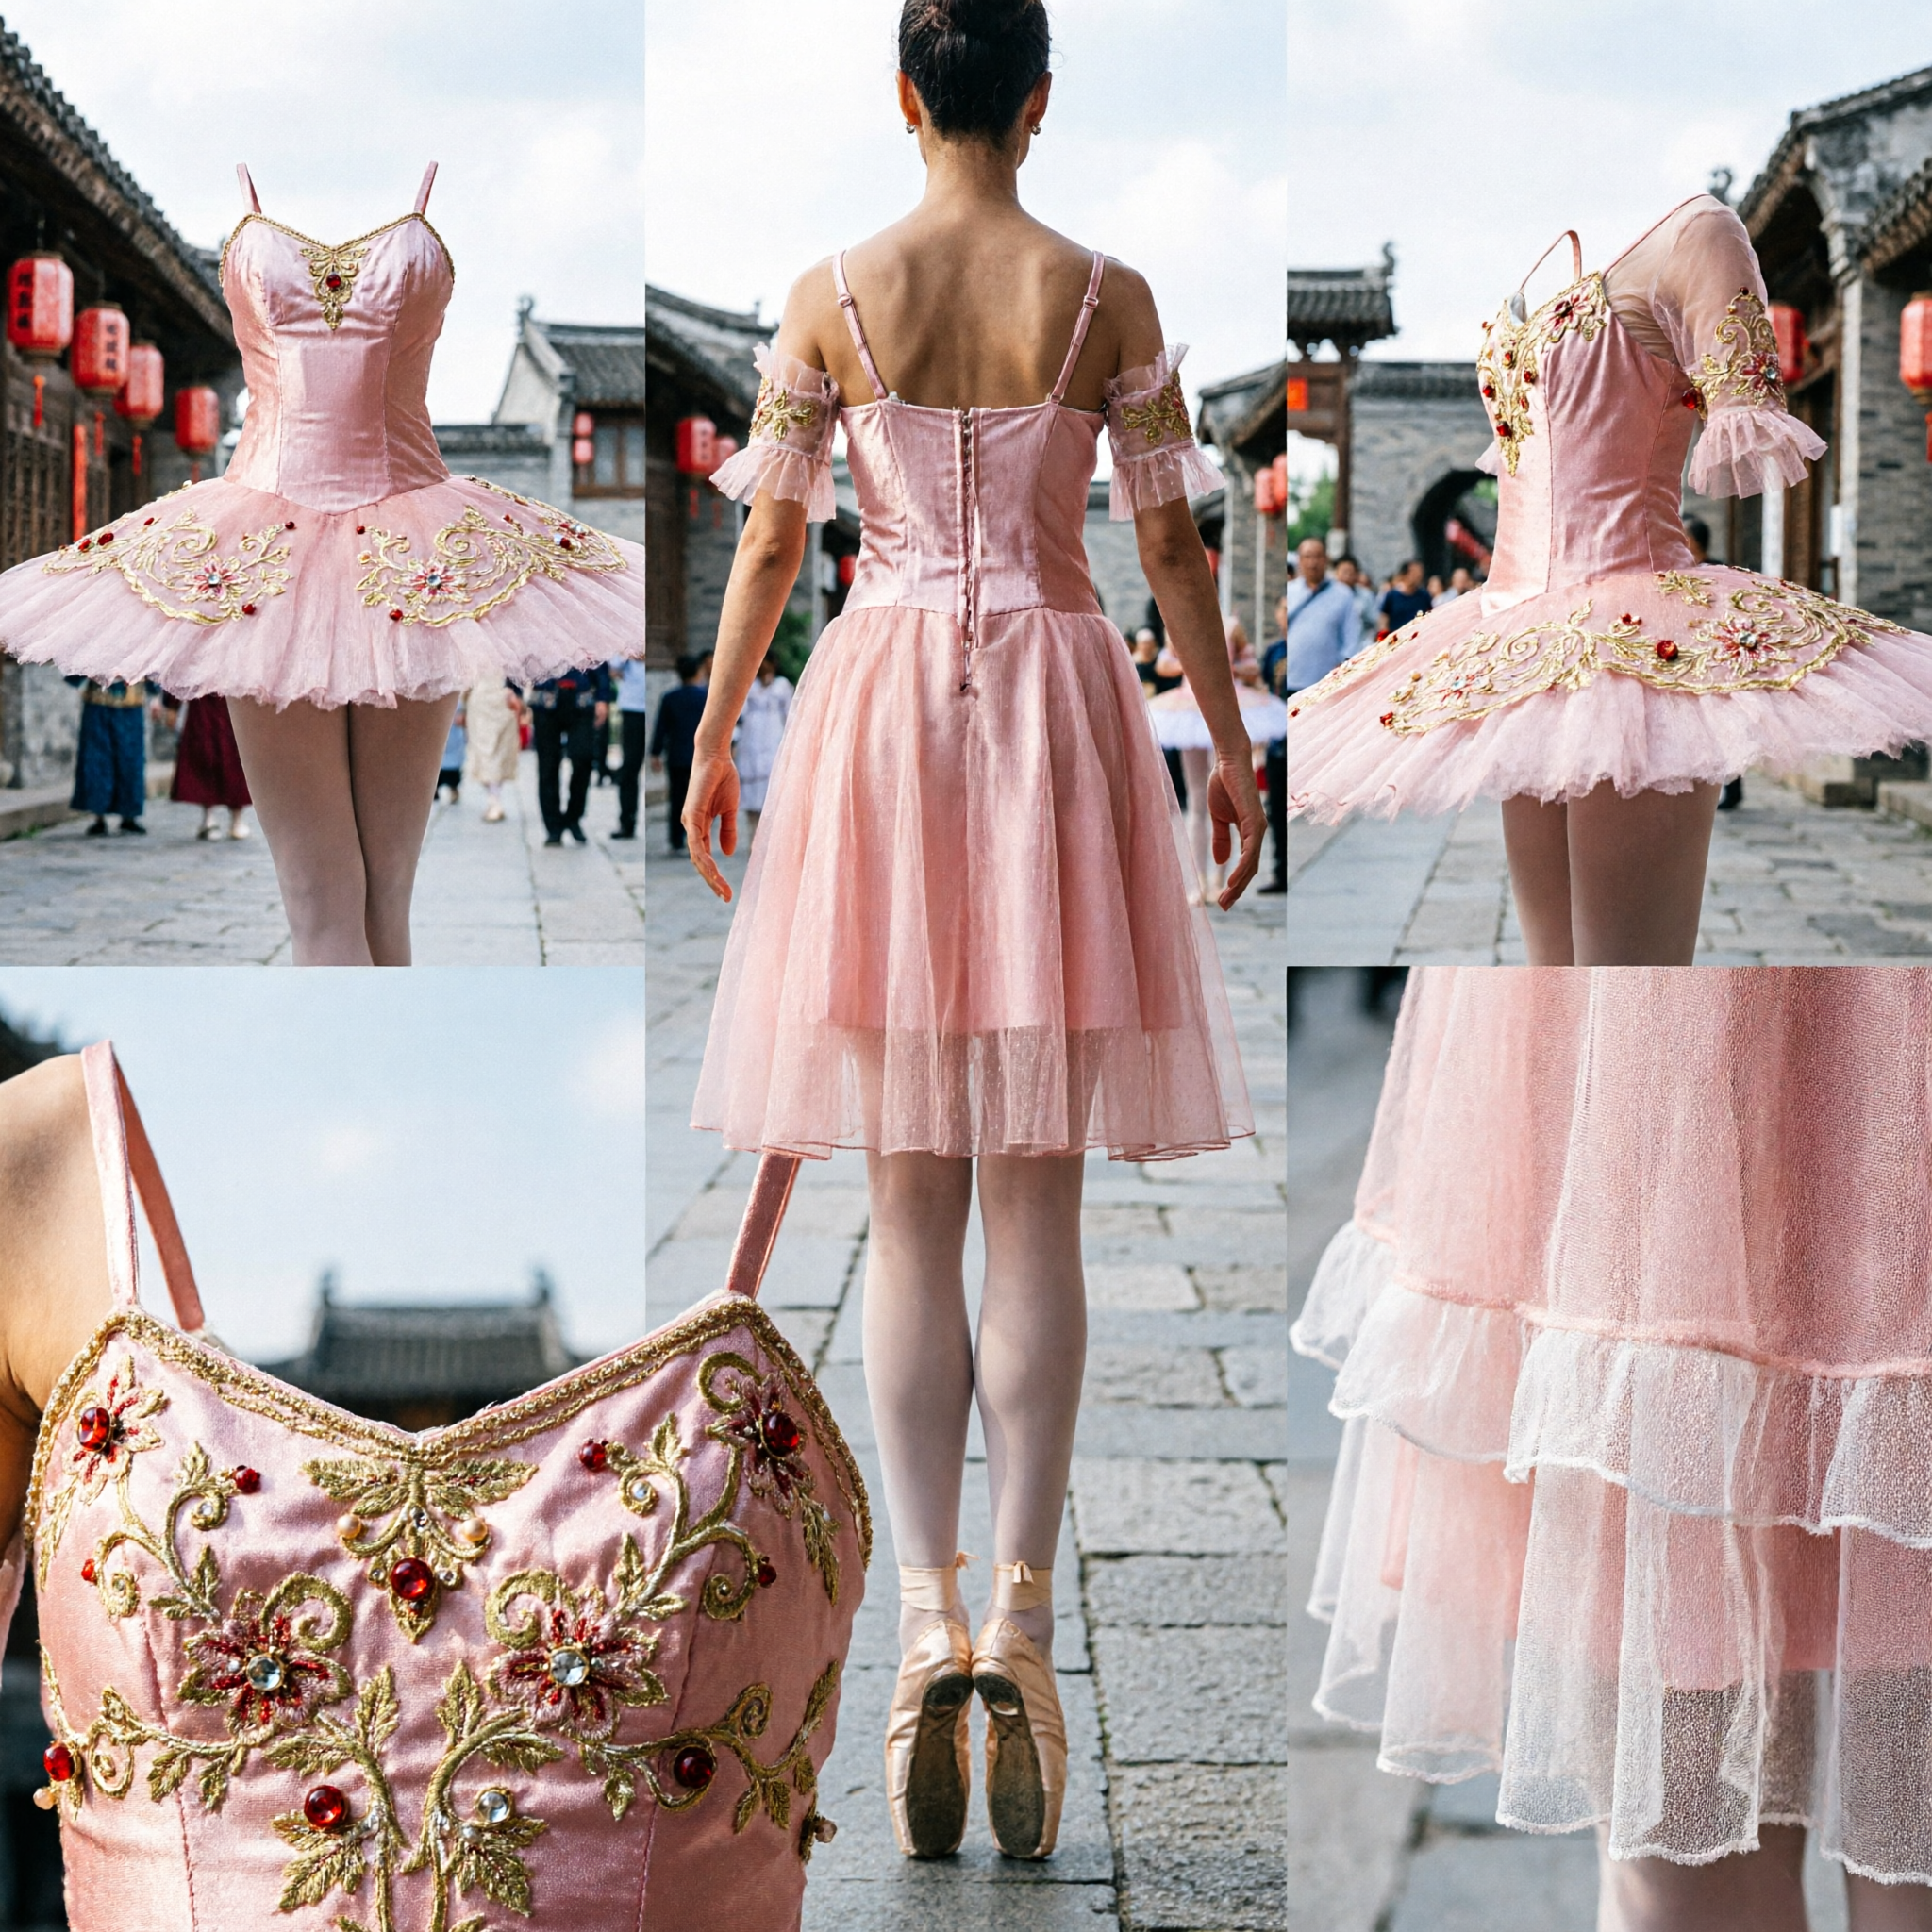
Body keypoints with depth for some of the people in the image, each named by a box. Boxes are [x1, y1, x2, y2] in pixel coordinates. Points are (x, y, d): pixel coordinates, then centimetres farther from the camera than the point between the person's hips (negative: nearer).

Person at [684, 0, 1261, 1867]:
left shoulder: (829, 295, 0)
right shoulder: (1107, 298, -1)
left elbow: (769, 540, 3)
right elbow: (1172, 546, 1)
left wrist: (712, 733, 13)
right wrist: (1229, 738, 11)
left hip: (878, 701, 1)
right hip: (1055, 701, 0)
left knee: (909, 1207, 6)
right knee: (1034, 1206, 4)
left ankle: (928, 1615, -3)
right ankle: (1018, 1618, 1)